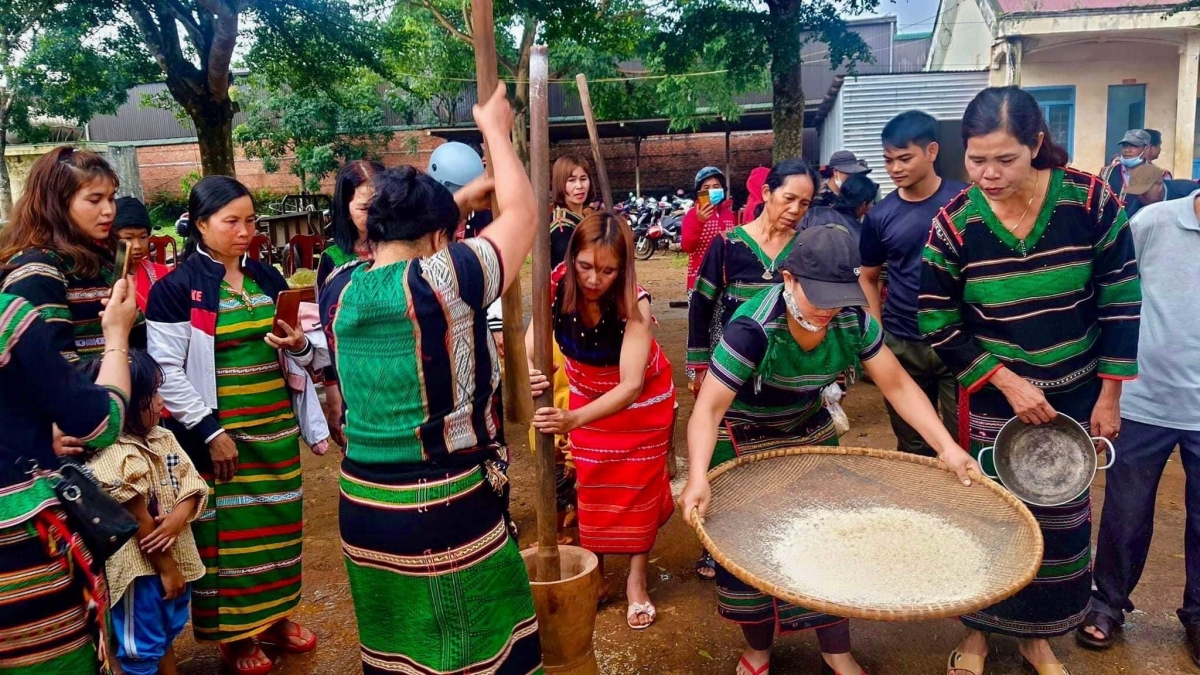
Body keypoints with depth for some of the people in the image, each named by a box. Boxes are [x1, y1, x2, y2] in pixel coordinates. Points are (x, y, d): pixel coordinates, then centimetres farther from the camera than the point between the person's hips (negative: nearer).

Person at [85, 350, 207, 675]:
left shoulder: (163, 438, 0)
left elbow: (192, 483, -1)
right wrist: (166, 568, -13)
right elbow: (139, 522, -21)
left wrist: (179, 516, -22)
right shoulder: (117, 458, -25)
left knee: (168, 633, 25)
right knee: (142, 649, 9)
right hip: (141, 567, -8)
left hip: (175, 556, 8)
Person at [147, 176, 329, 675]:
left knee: (279, 523, 13)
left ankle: (274, 616, 31)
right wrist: (211, 433, -16)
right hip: (219, 433, -5)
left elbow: (300, 358, 16)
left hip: (276, 426, 5)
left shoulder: (269, 278, 8)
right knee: (226, 530, 5)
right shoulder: (176, 288, -9)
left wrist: (300, 346, -8)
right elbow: (166, 373, -13)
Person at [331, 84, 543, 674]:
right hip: (444, 511, -7)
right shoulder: (441, 280, -16)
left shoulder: (346, 294, 2)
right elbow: (523, 213, -5)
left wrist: (461, 198, 26)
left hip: (361, 505, 7)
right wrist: (495, 128, 8)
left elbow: (404, 241, 22)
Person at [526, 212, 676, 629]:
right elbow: (529, 345, -30)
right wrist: (528, 373, -55)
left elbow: (631, 386, -43)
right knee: (590, 484, 11)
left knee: (638, 486, 8)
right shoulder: (558, 285, -29)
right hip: (587, 392, 3)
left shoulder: (634, 303, -36)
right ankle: (595, 575, 29)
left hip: (641, 398, -3)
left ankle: (637, 582, 25)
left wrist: (574, 419, -59)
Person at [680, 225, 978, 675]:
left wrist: (946, 447, -22)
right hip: (744, 442, -4)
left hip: (810, 433, 5)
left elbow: (897, 385, -12)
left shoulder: (853, 321, -19)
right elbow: (710, 407, -36)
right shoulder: (752, 329, -34)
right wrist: (698, 477, -51)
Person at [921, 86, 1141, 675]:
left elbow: (1120, 304, -5)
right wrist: (1008, 382, -15)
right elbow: (938, 327, -9)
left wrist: (1109, 396, -4)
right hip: (991, 402, -1)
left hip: (1074, 400, 1)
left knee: (1061, 518, 13)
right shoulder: (954, 222, -15)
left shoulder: (1090, 200, -13)